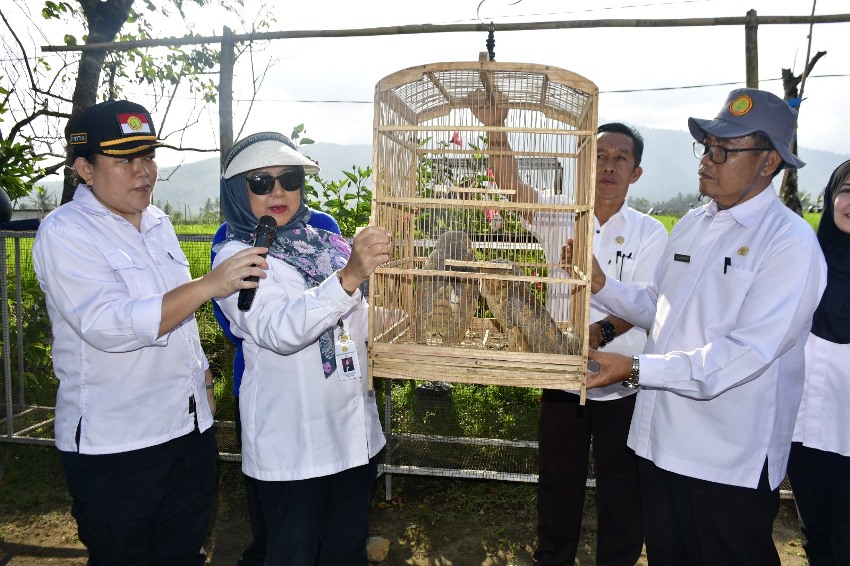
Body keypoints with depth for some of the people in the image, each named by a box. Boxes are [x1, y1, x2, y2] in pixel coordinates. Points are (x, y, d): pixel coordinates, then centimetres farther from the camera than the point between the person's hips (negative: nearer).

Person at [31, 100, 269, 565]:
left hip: (190, 427, 7)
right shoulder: (64, 233, -13)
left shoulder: (157, 222, 9)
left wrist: (202, 375, 20)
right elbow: (108, 325, -27)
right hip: (113, 445, -6)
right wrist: (209, 285, -34)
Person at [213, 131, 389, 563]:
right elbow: (279, 329, -29)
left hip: (354, 428, 5)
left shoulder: (329, 246, 6)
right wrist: (349, 276, -41)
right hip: (291, 443, -5)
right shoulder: (236, 258, -10)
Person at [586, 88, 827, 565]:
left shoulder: (791, 242, -15)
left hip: (732, 461, -6)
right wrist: (603, 285, 0)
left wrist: (636, 369, -27)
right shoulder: (690, 226, 9)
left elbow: (746, 354, -24)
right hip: (660, 440, 7)